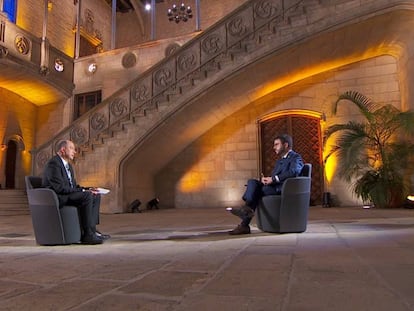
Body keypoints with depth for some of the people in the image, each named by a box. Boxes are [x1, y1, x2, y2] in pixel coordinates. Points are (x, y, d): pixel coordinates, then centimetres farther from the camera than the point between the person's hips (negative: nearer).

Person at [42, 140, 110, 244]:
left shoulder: (68, 165, 19)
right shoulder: (53, 163, -13)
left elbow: (73, 185, 19)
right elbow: (60, 187, -23)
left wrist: (86, 189, 0)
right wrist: (83, 191, -21)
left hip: (67, 195, 10)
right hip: (56, 198, -10)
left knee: (96, 196, 1)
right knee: (87, 196, -28)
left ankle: (92, 230, -6)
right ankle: (88, 235, -27)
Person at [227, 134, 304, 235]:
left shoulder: (295, 157, 2)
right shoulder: (280, 160, 30)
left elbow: (293, 172, -20)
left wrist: (273, 179, -22)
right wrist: (264, 179, -3)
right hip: (274, 186, 8)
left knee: (256, 191, -28)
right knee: (252, 182, -17)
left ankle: (244, 225, -27)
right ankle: (247, 209, -34)